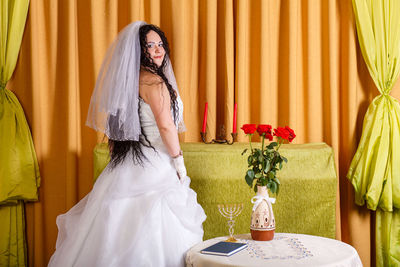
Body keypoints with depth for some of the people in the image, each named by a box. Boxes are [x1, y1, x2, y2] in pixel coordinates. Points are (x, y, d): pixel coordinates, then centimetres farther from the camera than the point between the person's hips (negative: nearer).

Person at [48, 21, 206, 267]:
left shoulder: (131, 79, 12)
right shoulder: (153, 80, -14)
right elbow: (166, 126, -18)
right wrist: (179, 160, -9)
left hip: (131, 162, 9)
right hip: (153, 165, -9)